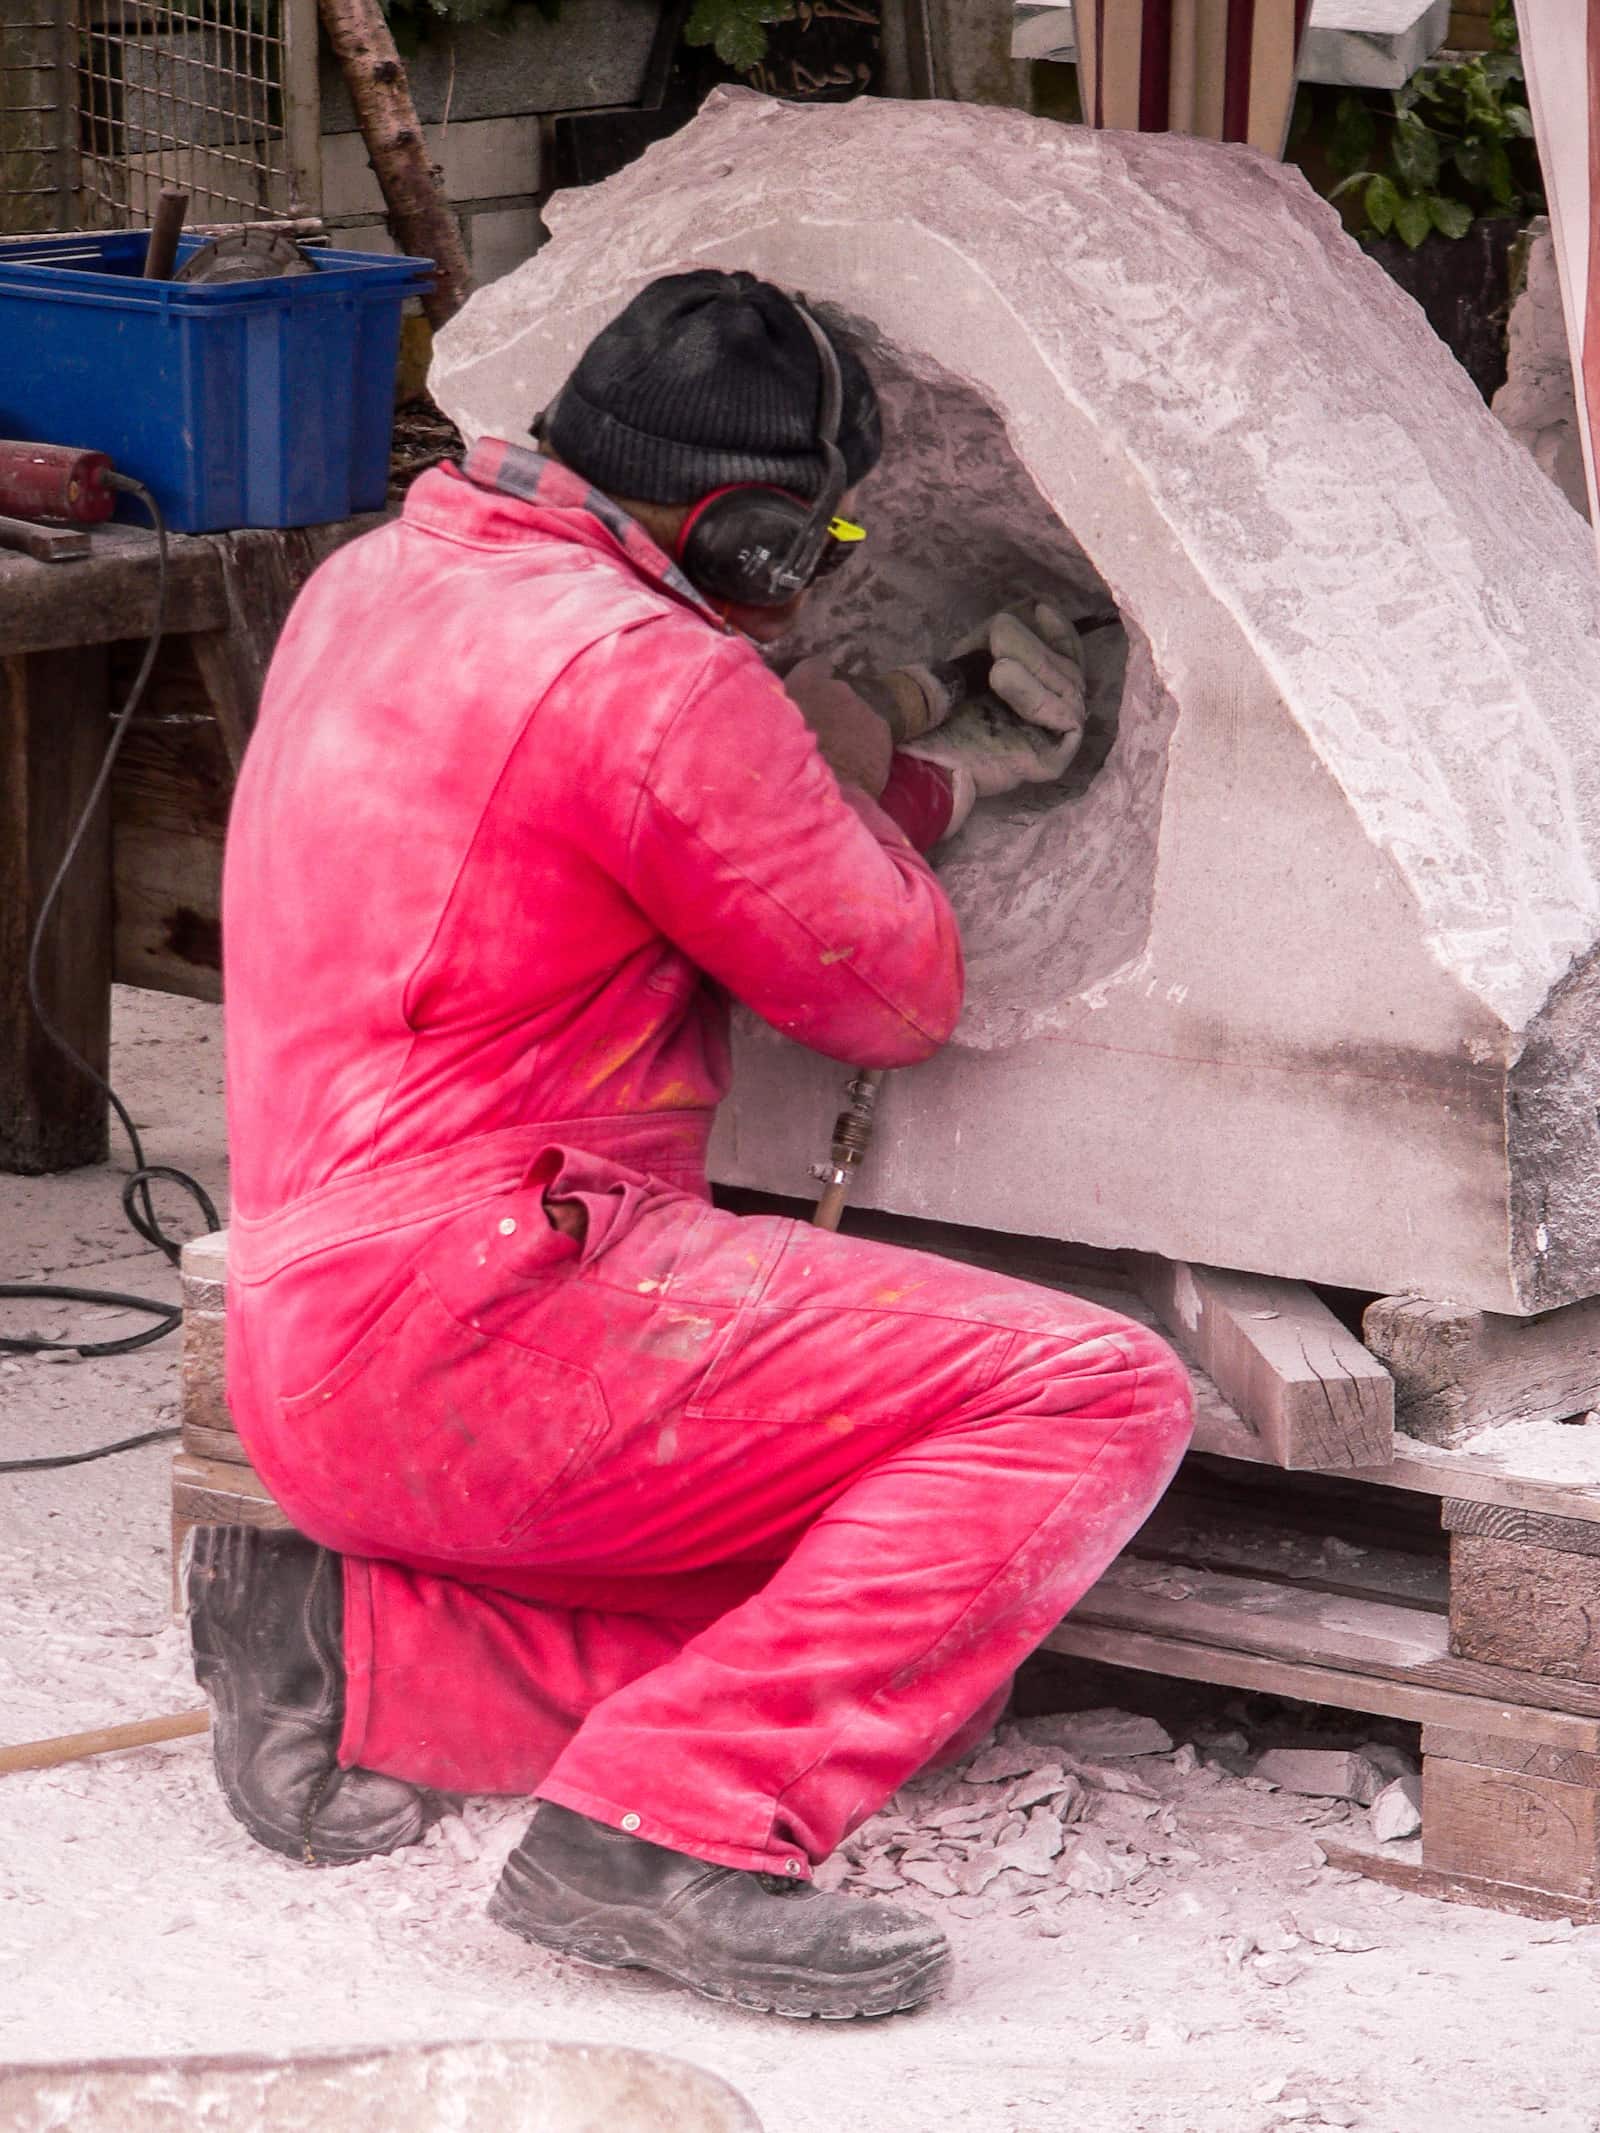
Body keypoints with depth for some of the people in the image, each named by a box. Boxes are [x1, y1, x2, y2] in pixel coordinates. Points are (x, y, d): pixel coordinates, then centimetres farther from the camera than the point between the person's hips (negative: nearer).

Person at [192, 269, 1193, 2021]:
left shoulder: (377, 582, 14)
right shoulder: (650, 672, -14)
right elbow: (892, 991, -3)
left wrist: (935, 761, 26)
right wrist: (871, 788, 16)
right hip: (485, 1315, -10)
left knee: (927, 1659, 12)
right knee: (1099, 1401, -15)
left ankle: (357, 1644, 4)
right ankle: (677, 1825, -24)